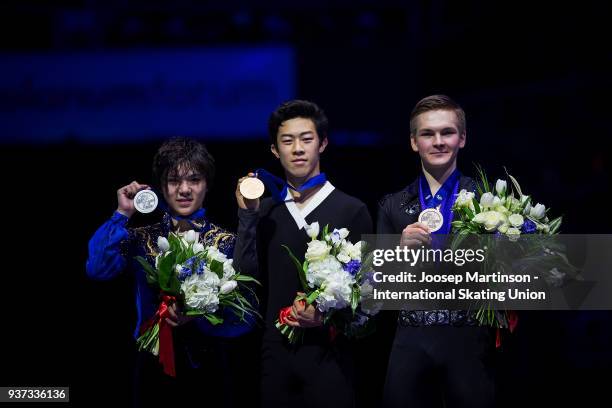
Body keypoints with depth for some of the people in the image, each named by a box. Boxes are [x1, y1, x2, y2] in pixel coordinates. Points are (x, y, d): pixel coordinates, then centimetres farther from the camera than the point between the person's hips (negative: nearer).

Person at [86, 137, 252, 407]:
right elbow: (97, 269, -17)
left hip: (207, 367, -1)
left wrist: (198, 316, -25)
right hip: (154, 367, 1)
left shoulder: (227, 243, -3)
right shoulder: (142, 239, 1)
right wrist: (122, 214, -13)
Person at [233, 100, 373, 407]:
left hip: (328, 355, -3)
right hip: (275, 355, 3)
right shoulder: (264, 212, 9)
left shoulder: (352, 211, -1)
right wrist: (247, 215, -6)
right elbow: (246, 277, -1)